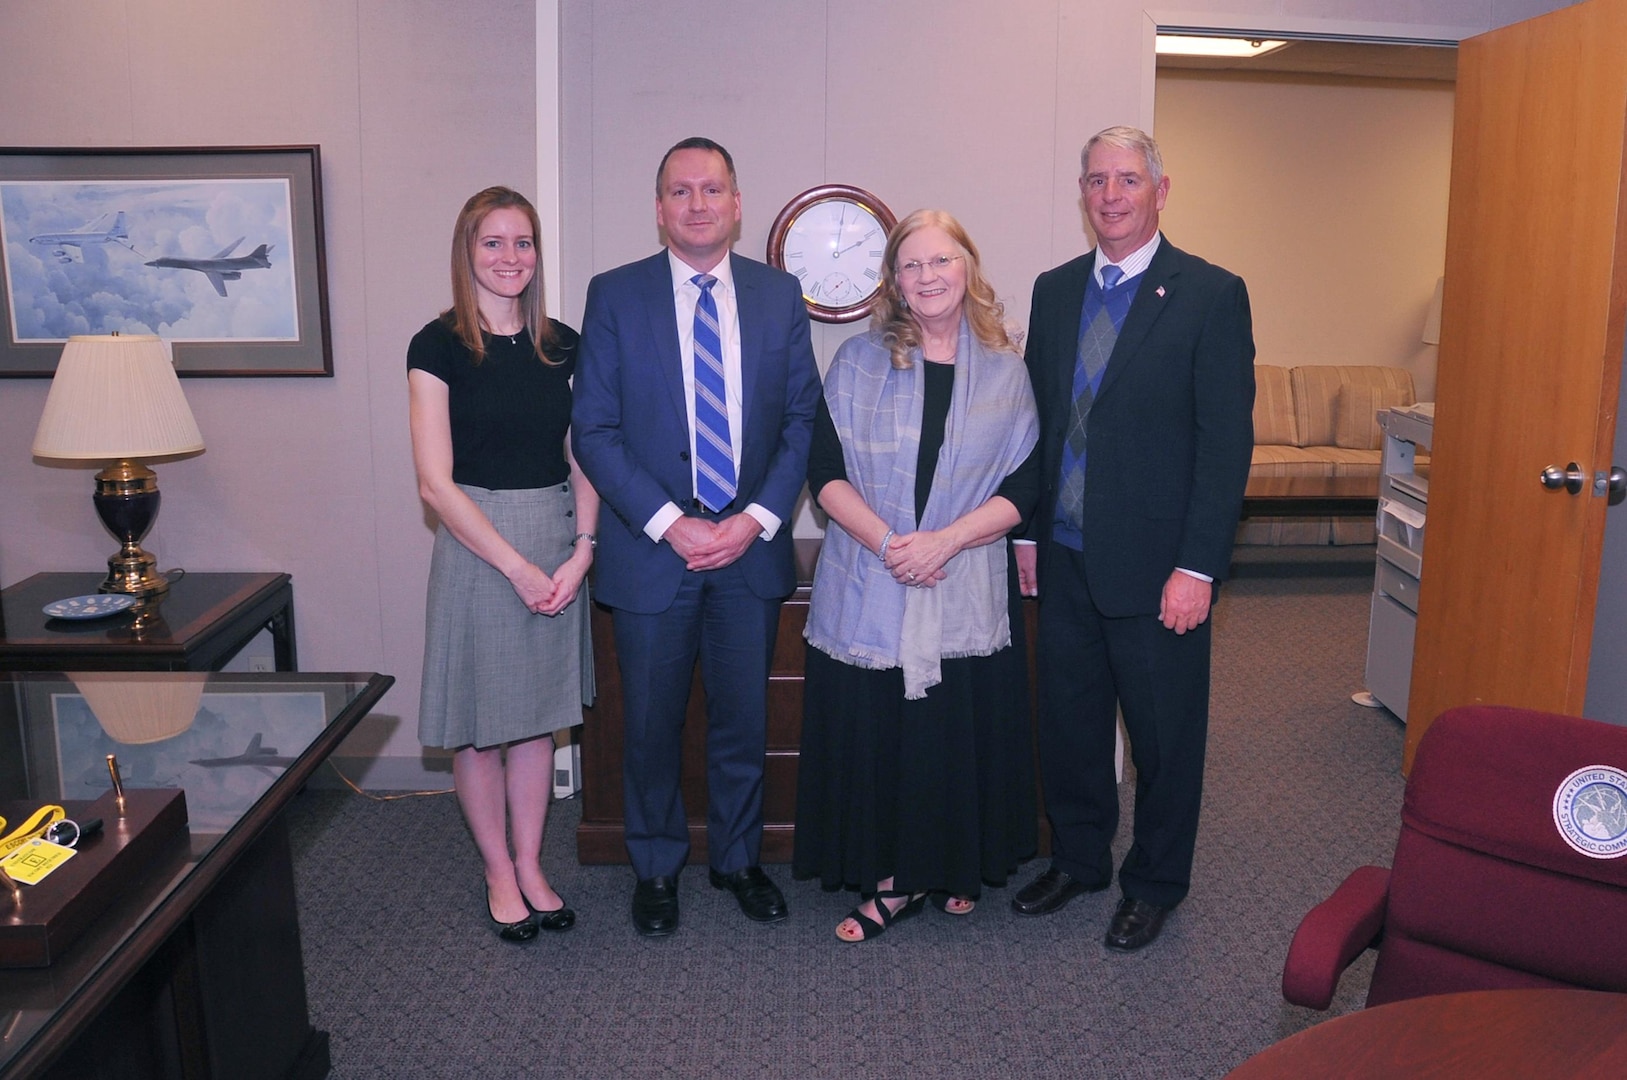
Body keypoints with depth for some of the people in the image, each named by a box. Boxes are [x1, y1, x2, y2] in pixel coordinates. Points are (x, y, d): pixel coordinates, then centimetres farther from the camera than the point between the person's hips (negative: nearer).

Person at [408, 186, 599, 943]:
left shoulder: (562, 346, 5)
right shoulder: (439, 346, -8)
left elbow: (586, 460, 6)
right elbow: (436, 482, -12)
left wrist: (580, 552, -9)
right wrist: (517, 567, -14)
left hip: (559, 545, 4)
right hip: (477, 545, -4)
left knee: (538, 713, 13)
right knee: (479, 721, 7)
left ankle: (530, 866, 28)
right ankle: (499, 874, 25)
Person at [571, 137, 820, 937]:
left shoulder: (779, 295, 5)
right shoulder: (615, 295, -1)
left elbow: (804, 420, 4)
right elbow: (594, 429, -5)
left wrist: (758, 518, -9)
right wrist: (668, 524, -14)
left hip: (752, 547, 2)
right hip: (650, 549, -1)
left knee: (744, 720, 13)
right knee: (651, 724, 10)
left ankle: (738, 859, 34)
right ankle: (656, 869, 30)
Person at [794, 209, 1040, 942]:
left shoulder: (1005, 372, 5)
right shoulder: (858, 361, 4)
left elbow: (1023, 486, 0)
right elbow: (825, 471, -2)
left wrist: (944, 540, -14)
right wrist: (886, 541, -16)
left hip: (968, 592, 0)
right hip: (866, 587, 0)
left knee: (961, 733, 6)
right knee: (872, 734, 2)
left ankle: (955, 868, 28)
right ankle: (893, 880, 19)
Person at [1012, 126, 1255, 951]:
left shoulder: (1211, 295, -7)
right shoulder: (1055, 291, 9)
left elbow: (1227, 440, -11)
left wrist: (1198, 567, -15)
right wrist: (1027, 531, 8)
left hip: (1155, 565, -4)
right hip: (1065, 558, 5)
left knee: (1164, 733, 10)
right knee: (1067, 722, 16)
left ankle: (1154, 883, 30)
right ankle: (1077, 859, 36)